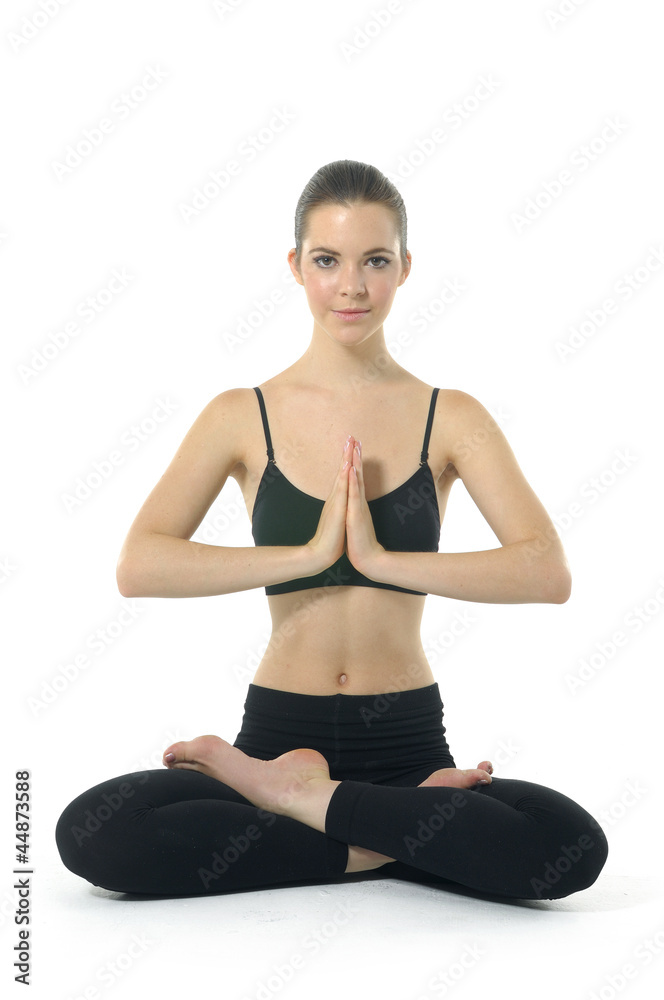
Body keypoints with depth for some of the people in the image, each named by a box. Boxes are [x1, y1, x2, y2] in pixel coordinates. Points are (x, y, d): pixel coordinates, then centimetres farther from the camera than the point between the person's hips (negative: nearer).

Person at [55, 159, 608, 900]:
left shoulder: (450, 418, 3)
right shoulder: (244, 417, 3)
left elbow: (548, 573, -10)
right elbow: (138, 567, -11)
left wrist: (381, 558, -18)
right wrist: (311, 552, -17)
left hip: (407, 744, 0)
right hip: (278, 732, 0)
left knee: (573, 848, -28)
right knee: (89, 834, -26)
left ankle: (303, 799, -9)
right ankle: (384, 842, -11)